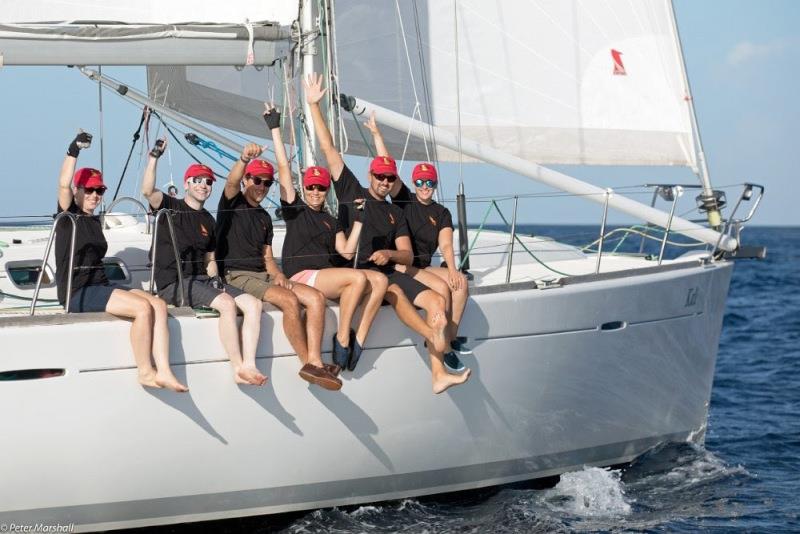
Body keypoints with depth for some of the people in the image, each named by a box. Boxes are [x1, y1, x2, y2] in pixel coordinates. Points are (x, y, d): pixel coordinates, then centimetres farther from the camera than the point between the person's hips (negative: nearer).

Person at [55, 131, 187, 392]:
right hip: (77, 290, -8)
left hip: (101, 286, 8)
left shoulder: (95, 221, 23)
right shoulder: (68, 216, 1)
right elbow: (64, 184, -17)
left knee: (158, 304, -15)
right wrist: (73, 151, -25)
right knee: (143, 307, -27)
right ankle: (145, 372, -16)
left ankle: (163, 371, -25)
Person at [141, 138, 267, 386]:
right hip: (173, 284, -7)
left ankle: (249, 365, -27)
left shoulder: (207, 220, 21)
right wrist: (154, 156, -25)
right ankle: (238, 368, -25)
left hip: (201, 280, 7)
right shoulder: (171, 207, 3)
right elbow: (148, 191, -18)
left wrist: (214, 278, 4)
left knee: (253, 303, -15)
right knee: (227, 303, -31)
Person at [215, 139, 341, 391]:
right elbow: (231, 182, -21)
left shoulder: (264, 217, 23)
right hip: (236, 276, -7)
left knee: (316, 297, -14)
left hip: (264, 276, 7)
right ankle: (308, 363, -20)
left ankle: (315, 362, -25)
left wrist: (277, 274, -3)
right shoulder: (232, 204, 3)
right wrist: (244, 159, -43)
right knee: (290, 300, -29)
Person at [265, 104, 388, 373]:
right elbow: (283, 167, 3)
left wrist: (358, 219, 11)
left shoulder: (331, 222, 26)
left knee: (380, 279, -19)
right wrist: (275, 129, 0)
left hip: (328, 277, 6)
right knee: (358, 277, -30)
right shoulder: (295, 208, 10)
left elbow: (347, 251, 13)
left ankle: (358, 341, -25)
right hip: (302, 277, -6)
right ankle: (342, 338, -23)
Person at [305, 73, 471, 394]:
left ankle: (438, 374, -28)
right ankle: (434, 337, -52)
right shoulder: (351, 192, 11)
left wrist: (390, 254, -10)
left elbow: (408, 255, 14)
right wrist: (313, 105, 2)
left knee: (435, 300, -18)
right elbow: (328, 149, 6)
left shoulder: (395, 213, 20)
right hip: (355, 272, -5)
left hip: (387, 270, 5)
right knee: (392, 289, -37)